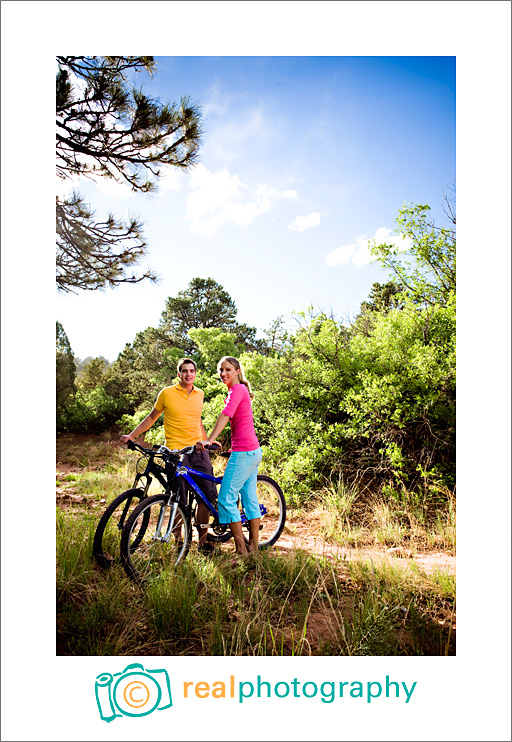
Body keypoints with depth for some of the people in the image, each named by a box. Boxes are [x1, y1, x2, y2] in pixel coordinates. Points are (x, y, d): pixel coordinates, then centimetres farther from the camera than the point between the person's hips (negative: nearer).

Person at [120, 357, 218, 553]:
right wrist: (131, 435, 4)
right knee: (179, 502, 0)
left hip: (198, 451, 4)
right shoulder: (167, 393, -1)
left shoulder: (200, 394, 10)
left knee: (206, 496, 3)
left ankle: (203, 541, 19)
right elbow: (152, 417, 10)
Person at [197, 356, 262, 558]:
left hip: (243, 452, -10)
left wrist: (209, 440, -32)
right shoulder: (240, 390, 19)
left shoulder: (237, 389, -10)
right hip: (253, 451, 10)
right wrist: (233, 447, 28)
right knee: (249, 498, 13)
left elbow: (225, 415, -24)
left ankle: (241, 551, -1)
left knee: (226, 499, -6)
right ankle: (253, 547, 21)